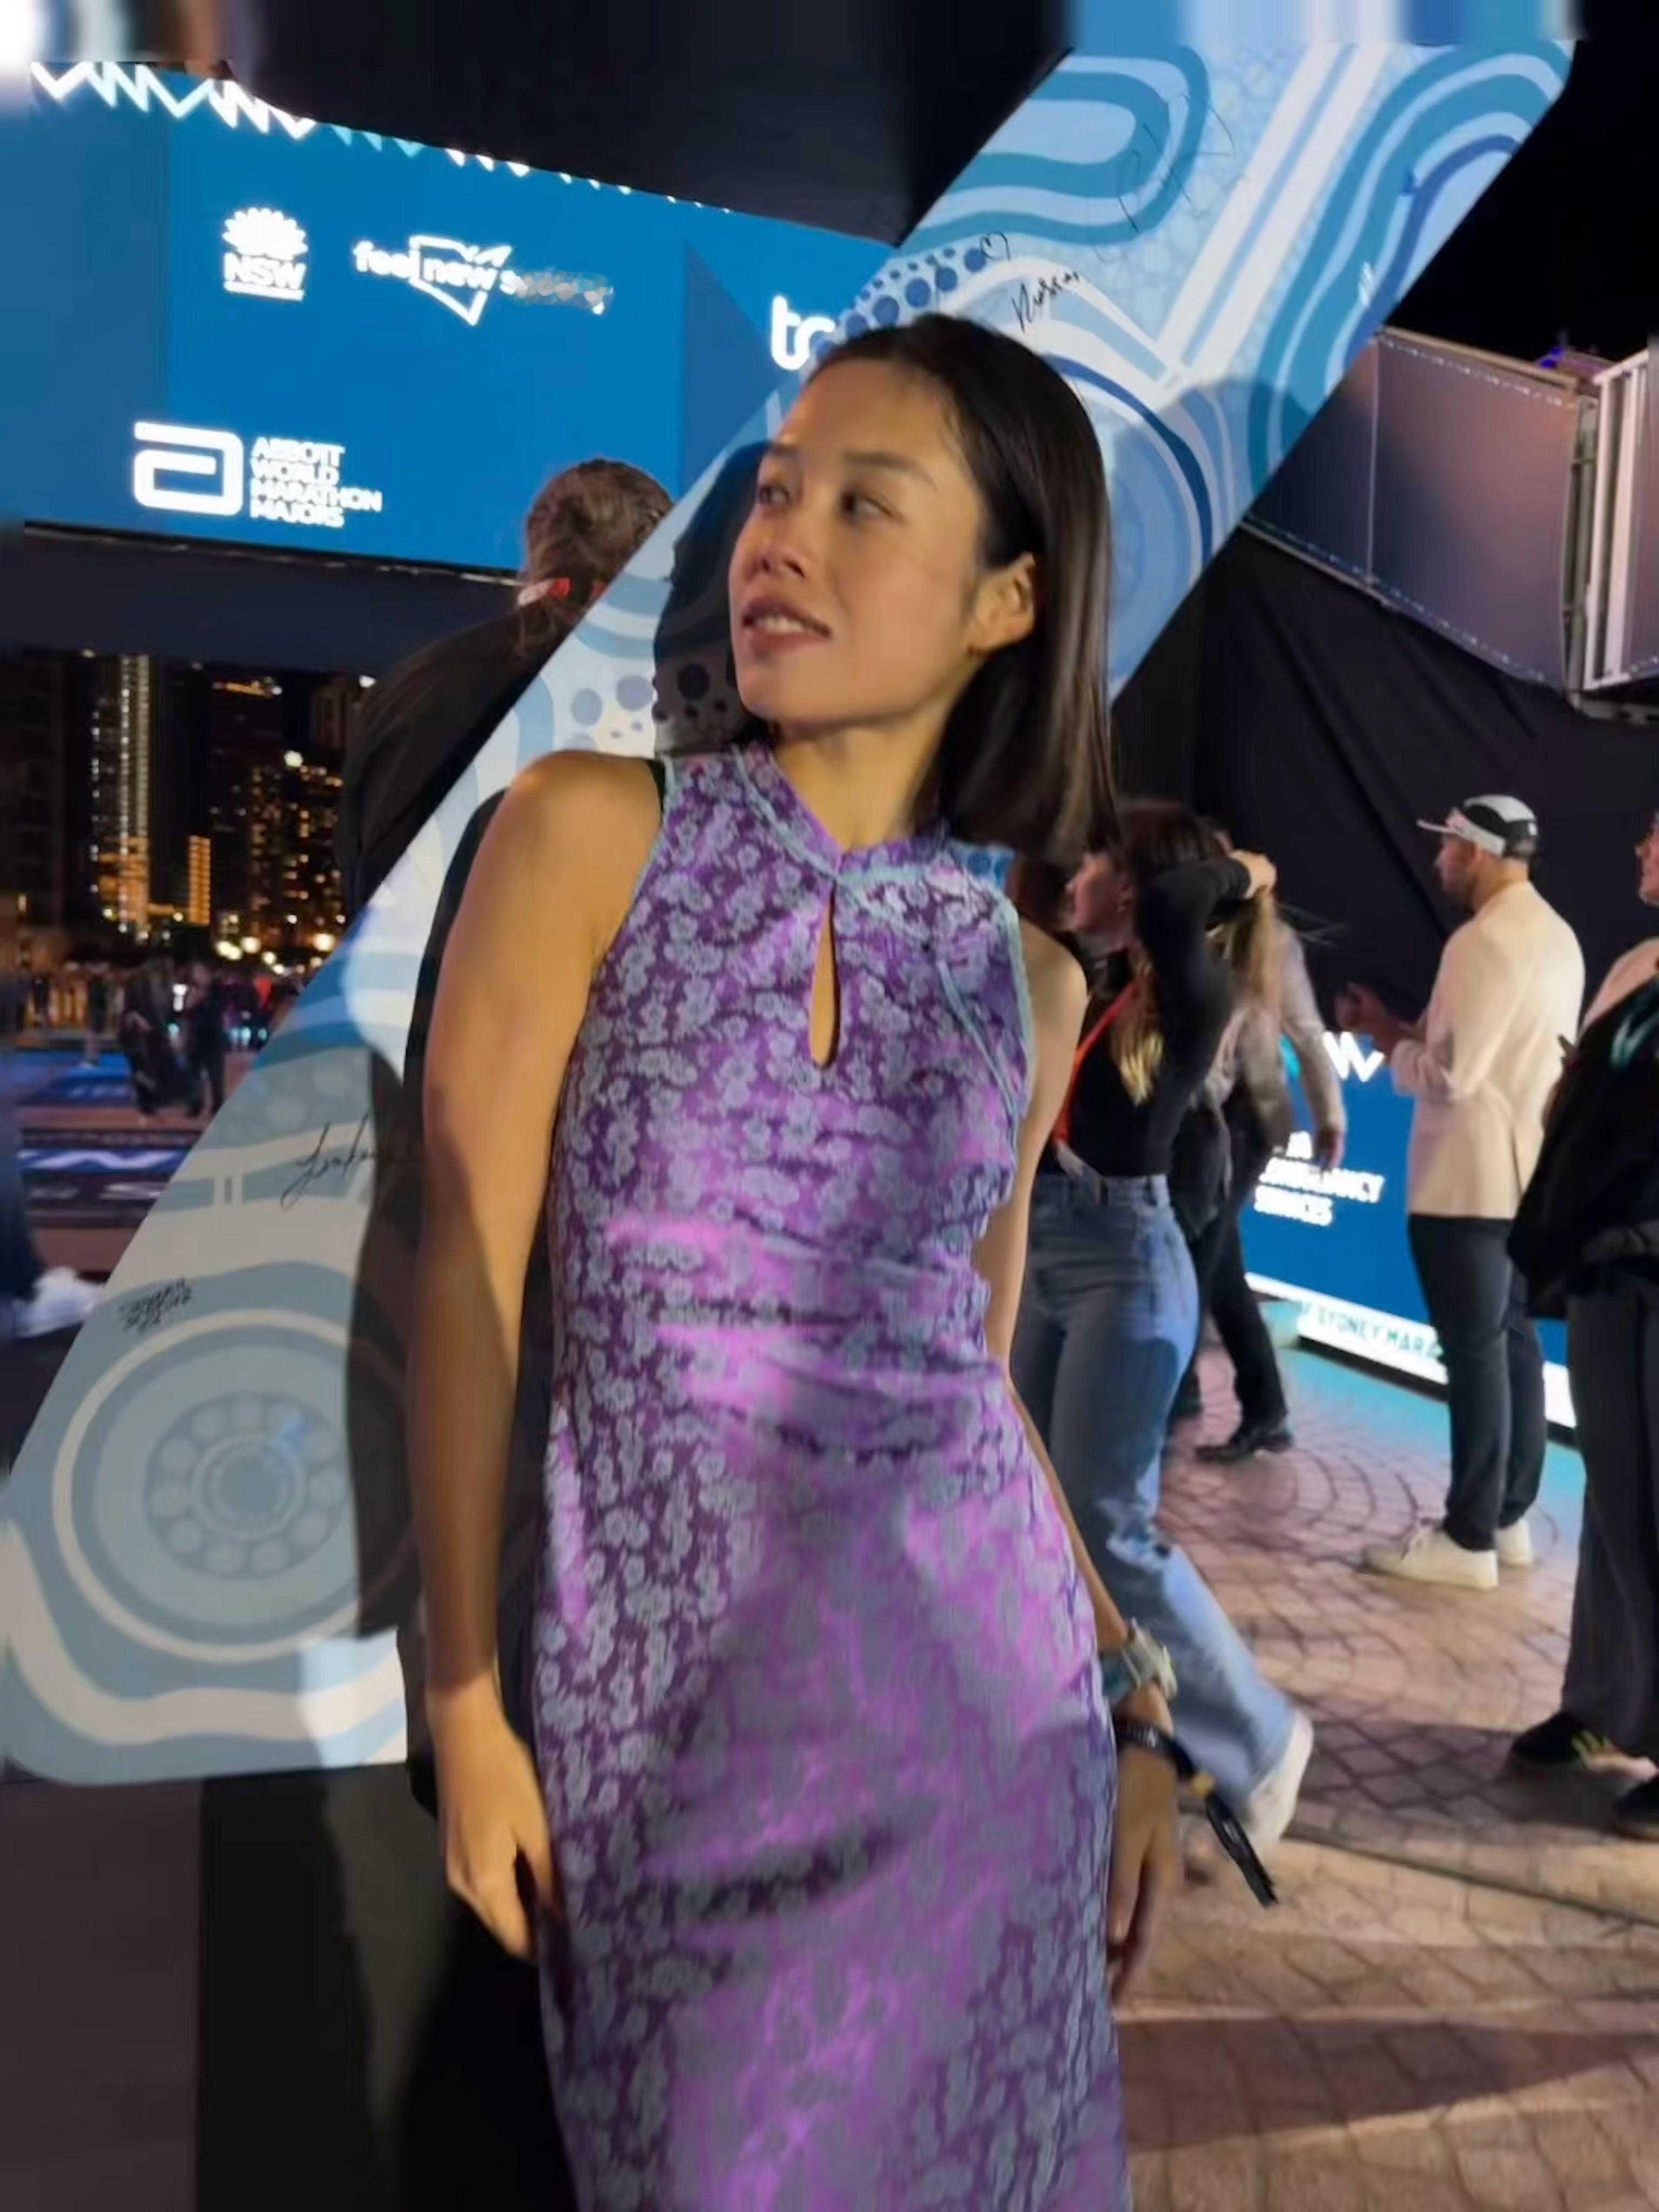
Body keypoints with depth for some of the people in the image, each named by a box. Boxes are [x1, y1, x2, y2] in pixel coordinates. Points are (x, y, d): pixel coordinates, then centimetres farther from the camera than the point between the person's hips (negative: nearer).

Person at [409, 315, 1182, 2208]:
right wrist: (465, 1702, -8)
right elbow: (466, 1277, -6)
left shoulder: (1027, 972, 5)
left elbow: (974, 1370, 11)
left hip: (986, 1686, 3)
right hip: (675, 1698, -2)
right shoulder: (588, 830, -4)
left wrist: (1134, 1710, 11)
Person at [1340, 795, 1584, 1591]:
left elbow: (1450, 1075, -21)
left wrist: (1383, 1034, -6)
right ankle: (1509, 1517, 24)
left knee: (1474, 1352, -4)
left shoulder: (1486, 939, -18)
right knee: (1513, 1340, 14)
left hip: (1471, 1181, -10)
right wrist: (1411, 1026, 10)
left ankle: (1470, 1539, 4)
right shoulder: (1555, 935, 12)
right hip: (1529, 1174, 10)